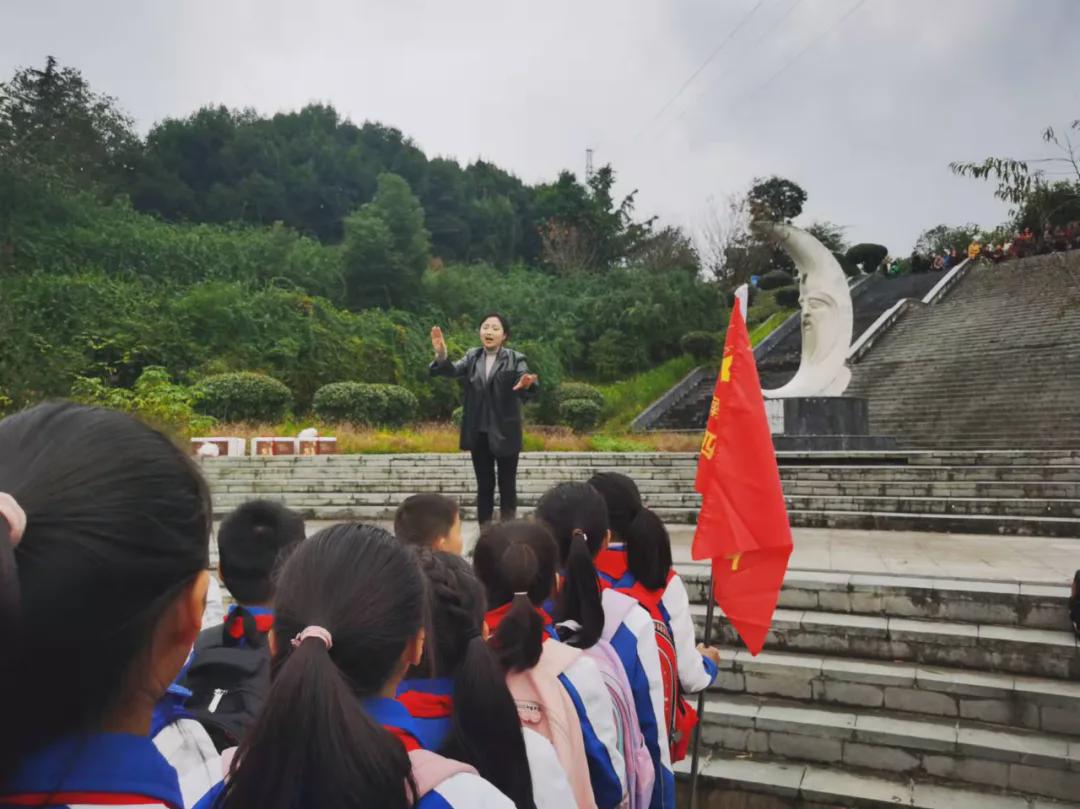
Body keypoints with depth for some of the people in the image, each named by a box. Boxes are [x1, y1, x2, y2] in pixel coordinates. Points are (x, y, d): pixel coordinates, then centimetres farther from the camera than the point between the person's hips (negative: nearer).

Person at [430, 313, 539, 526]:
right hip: (479, 433, 3)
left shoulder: (515, 359, -7)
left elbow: (524, 388, -22)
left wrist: (527, 385, -47)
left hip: (505, 433, -3)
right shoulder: (472, 357, 3)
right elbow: (452, 371, -14)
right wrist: (441, 355, -36)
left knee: (507, 486, 7)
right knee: (484, 486, 12)